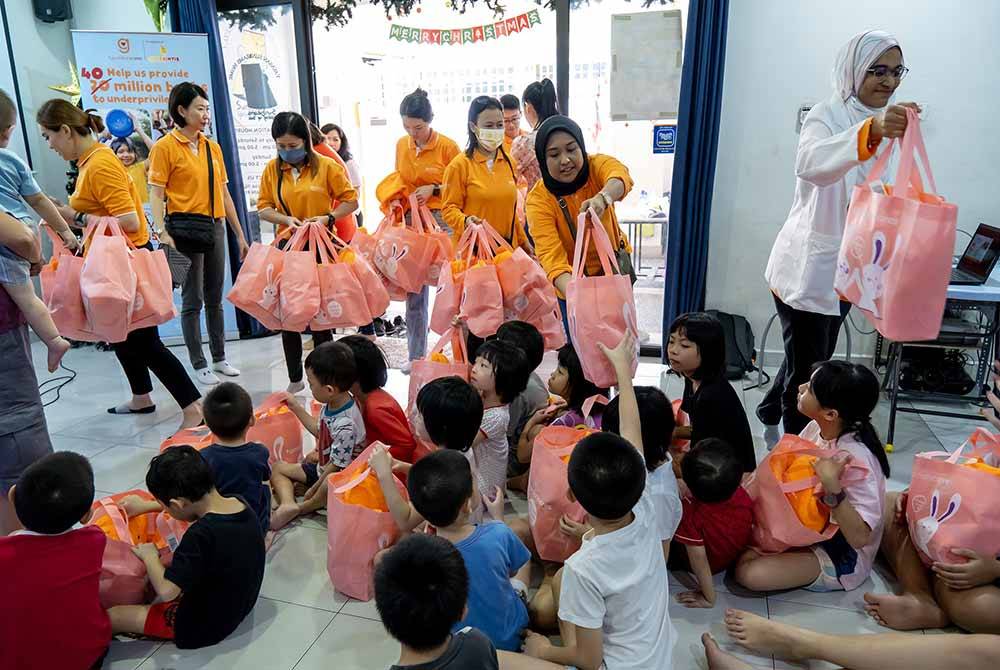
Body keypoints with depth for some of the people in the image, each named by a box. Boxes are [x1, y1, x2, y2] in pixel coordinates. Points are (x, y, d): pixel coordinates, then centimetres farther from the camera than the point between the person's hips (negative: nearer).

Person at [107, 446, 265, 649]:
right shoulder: (240, 503, -10)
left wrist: (150, 556, -14)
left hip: (202, 626, -8)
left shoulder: (201, 534, -33)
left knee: (109, 617, -4)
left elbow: (167, 591, -31)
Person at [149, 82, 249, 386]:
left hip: (214, 226, 6)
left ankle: (220, 358, 22)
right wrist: (161, 231, -22)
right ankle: (199, 364, 10)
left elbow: (223, 193, 16)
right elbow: (156, 194, -8)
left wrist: (240, 234, 15)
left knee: (215, 298, 12)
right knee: (193, 300, 0)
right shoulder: (165, 147, -4)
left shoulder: (212, 147, 13)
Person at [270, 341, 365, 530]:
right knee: (278, 468, 11)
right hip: (323, 467, 10)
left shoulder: (346, 425, -34)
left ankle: (303, 507, -9)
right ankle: (288, 505, -14)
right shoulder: (332, 404, -8)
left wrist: (314, 489, -11)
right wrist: (296, 407, 16)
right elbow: (320, 430, 14)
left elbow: (337, 465, -25)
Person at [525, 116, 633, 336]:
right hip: (571, 283, -1)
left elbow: (620, 174, -41)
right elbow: (550, 255, -33)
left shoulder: (596, 165, -17)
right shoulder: (538, 199, -22)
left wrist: (603, 197, -65)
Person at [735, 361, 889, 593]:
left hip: (843, 554, -7)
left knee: (750, 573, -23)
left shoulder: (856, 459, -32)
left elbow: (859, 537, -31)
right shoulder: (815, 428, -10)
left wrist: (833, 488, -43)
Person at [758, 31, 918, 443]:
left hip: (845, 266, 8)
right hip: (808, 265, -8)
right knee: (807, 369, 0)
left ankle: (771, 416, 40)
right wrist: (870, 131, -54)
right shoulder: (827, 116, -15)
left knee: (816, 359, 20)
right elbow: (809, 163, -40)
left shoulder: (882, 123, 11)